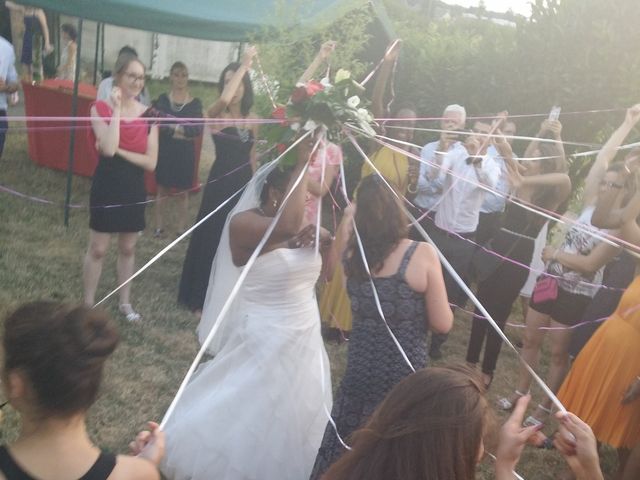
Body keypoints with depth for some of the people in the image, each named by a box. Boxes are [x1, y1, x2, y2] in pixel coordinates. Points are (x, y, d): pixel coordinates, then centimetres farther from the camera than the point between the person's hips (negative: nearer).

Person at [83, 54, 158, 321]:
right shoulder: (101, 108, -8)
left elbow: (151, 162, -7)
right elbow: (108, 149, -24)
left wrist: (119, 152, -16)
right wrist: (116, 110, -19)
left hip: (134, 189, 3)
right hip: (106, 186, -3)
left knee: (128, 249, 15)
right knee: (98, 249, 5)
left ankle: (125, 302, 29)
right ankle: (88, 305, 18)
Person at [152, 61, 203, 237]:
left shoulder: (195, 103, 1)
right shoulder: (162, 99, 4)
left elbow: (198, 129, -8)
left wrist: (172, 126, -14)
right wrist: (182, 132, -17)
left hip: (185, 153, -1)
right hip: (165, 150, 1)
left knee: (183, 192, 4)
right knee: (162, 190, 7)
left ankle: (181, 229, 11)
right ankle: (159, 227, 16)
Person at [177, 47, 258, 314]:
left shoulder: (252, 119, 7)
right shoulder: (216, 114, -9)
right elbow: (224, 99, -33)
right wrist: (244, 65, -26)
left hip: (244, 184, 5)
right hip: (220, 184, -5)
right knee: (212, 239, 3)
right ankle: (200, 299, 18)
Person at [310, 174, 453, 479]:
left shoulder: (351, 253, -6)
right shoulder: (422, 254, -16)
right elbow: (443, 324, -12)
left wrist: (347, 220, 16)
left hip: (360, 371, 3)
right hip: (405, 374, -3)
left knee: (342, 446, 20)